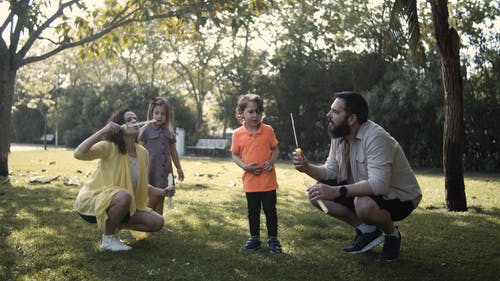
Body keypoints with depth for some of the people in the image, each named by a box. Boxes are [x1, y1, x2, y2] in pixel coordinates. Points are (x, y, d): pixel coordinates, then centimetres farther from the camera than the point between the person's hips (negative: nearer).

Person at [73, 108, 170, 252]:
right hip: (93, 201, -6)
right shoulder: (109, 147, -18)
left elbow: (142, 185, 11)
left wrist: (163, 192, -4)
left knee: (157, 222, -6)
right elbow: (78, 154, -34)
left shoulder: (142, 152, 0)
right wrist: (103, 130, -34)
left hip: (124, 205, 6)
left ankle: (112, 226, 11)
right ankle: (108, 238, -13)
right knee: (124, 196, -38)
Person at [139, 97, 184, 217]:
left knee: (160, 199, 7)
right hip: (151, 168, -5)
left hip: (165, 169, 5)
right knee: (153, 198, -10)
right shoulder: (146, 130, -1)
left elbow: (173, 152, 18)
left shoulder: (169, 132, 12)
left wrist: (179, 169, 20)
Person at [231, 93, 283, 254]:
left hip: (268, 180, -1)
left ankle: (273, 239, 18)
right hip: (250, 180, 1)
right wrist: (245, 166, -13)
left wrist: (271, 161, -14)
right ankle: (254, 238, 28)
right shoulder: (238, 134, -3)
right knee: (253, 211, 14)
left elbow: (275, 150, 6)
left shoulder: (268, 130, -3)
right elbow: (235, 155, 4)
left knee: (270, 210, 6)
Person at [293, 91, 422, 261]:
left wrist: (336, 191, -43)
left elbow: (379, 184, -39)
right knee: (316, 193, -6)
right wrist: (308, 168, -16)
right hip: (363, 192, 8)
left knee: (364, 205, -40)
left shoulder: (375, 138, -30)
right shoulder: (339, 137, -3)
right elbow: (330, 171, 4)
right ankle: (367, 231, 4)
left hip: (400, 197, -8)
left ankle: (392, 235, -4)